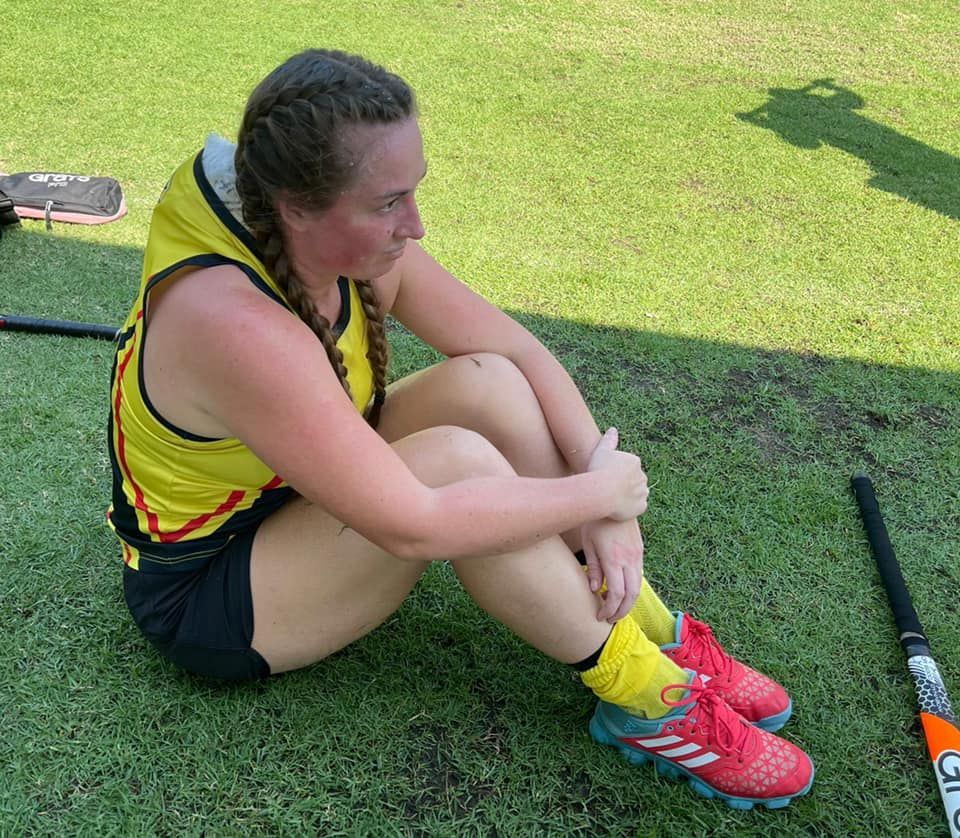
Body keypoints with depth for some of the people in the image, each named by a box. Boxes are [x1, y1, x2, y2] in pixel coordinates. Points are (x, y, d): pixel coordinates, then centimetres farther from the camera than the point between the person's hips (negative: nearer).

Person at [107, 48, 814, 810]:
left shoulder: (351, 242, -13)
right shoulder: (232, 324, -36)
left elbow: (525, 354, -10)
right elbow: (412, 525, -38)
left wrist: (605, 493, -21)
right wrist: (597, 493, -26)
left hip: (298, 500, 7)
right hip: (202, 598, -7)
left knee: (488, 385, -18)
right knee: (458, 460, -31)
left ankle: (654, 635, -10)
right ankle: (644, 701, -14)